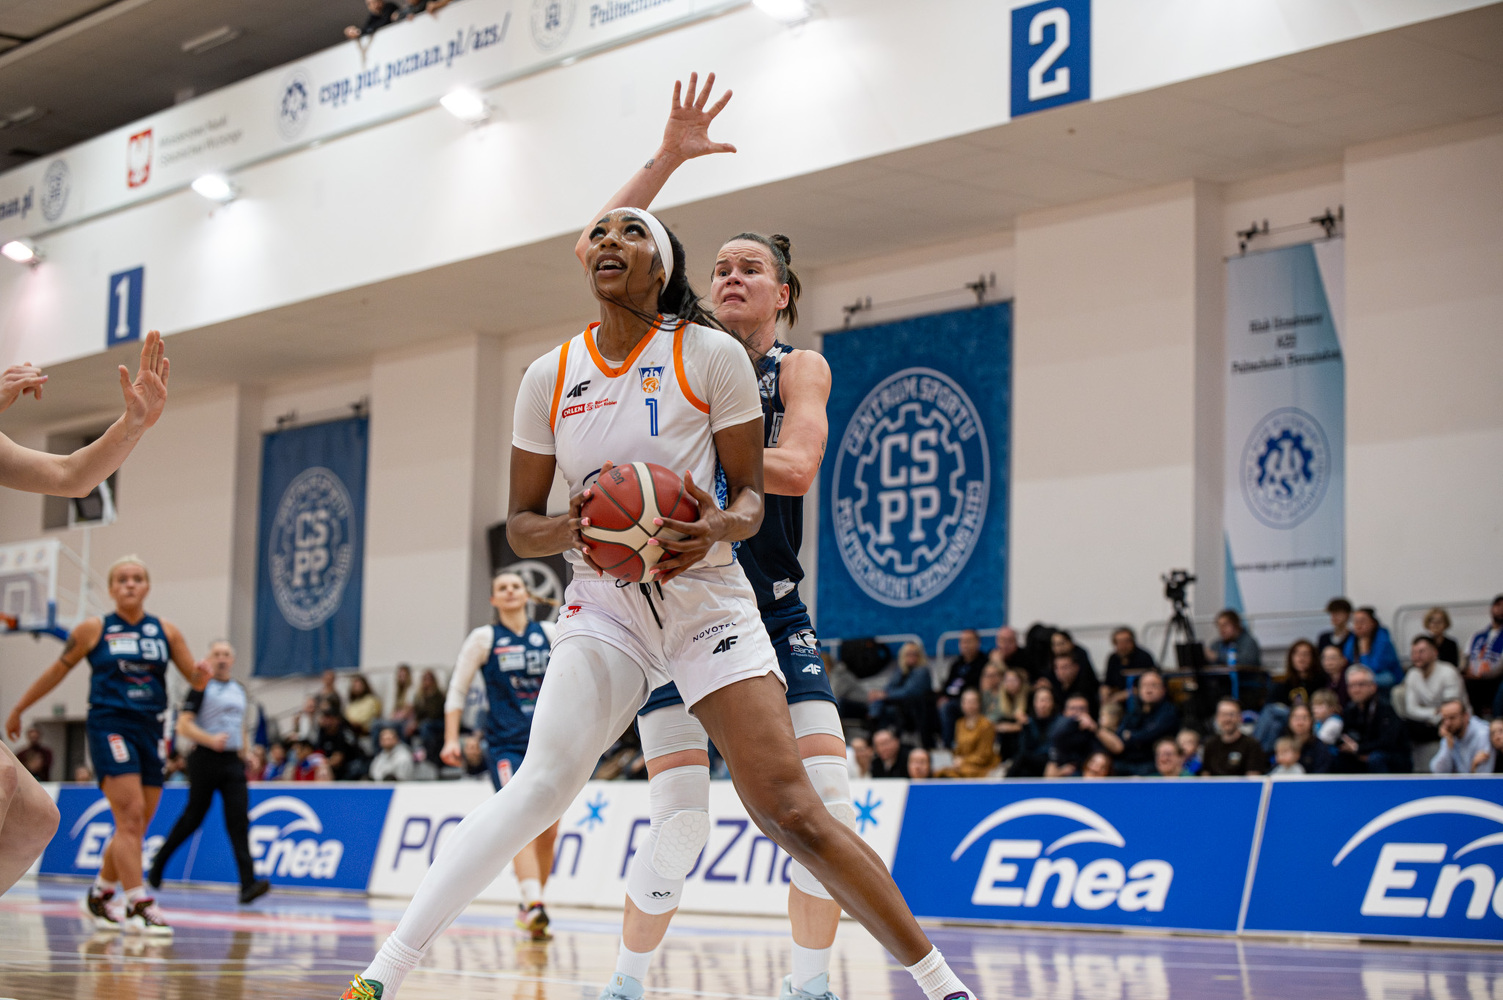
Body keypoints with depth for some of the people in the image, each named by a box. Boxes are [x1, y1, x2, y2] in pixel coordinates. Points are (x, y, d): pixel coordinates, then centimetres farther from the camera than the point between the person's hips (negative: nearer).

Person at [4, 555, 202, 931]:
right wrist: (17, 710, 16)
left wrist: (203, 673, -13)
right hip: (108, 726, -4)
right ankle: (138, 904, -19)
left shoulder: (165, 632, 9)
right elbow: (56, 672, 11)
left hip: (150, 729, 4)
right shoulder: (94, 630, 2)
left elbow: (195, 681, 11)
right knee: (130, 817, -18)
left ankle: (99, 894, 28)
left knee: (135, 827, 8)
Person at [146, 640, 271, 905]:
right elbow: (183, 725, -12)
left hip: (232, 762, 5)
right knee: (193, 818, 6)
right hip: (206, 761, -5)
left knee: (239, 818, -8)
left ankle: (248, 883, -17)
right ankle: (158, 864, 29)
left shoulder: (239, 689, 14)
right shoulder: (202, 687, -6)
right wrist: (211, 740, -24)